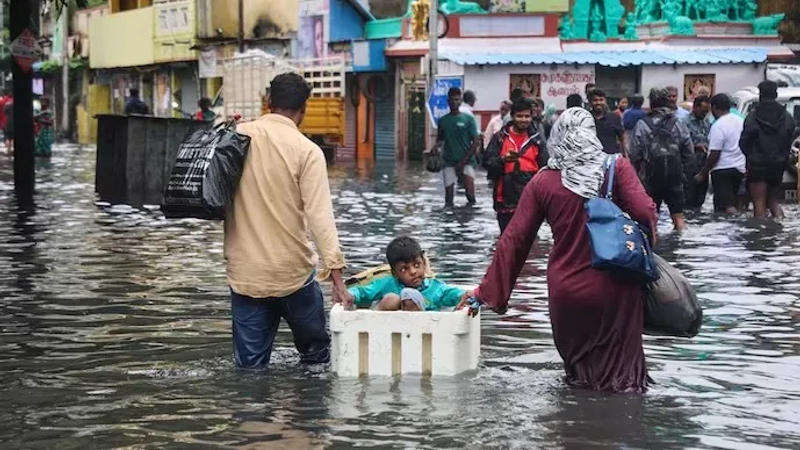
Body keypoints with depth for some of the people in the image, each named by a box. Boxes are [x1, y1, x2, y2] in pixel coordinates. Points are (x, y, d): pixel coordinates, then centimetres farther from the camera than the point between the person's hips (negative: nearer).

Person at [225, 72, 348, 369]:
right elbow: (320, 215, -17)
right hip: (293, 272, -3)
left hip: (244, 271, 3)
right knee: (316, 354, 15)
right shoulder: (307, 151, -10)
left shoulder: (237, 137, 0)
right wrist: (335, 273, -19)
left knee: (250, 365, 9)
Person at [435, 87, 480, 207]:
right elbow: (440, 140, 16)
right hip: (449, 161, 3)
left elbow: (476, 142, -3)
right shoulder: (443, 120, 8)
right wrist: (435, 148, -9)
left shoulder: (468, 119, -1)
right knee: (449, 192, -1)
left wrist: (463, 161, -11)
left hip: (466, 161, -3)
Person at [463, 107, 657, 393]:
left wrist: (487, 290, 7)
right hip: (613, 289, -2)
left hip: (566, 293, 2)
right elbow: (644, 212, -15)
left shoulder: (542, 182, 0)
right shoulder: (617, 168, -4)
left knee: (577, 366, 18)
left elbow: (514, 239, 1)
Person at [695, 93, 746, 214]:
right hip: (740, 168, 9)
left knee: (727, 206, -11)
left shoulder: (718, 126, -16)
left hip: (723, 169, -9)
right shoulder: (740, 121, 9)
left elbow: (714, 154, -19)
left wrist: (702, 173, -11)